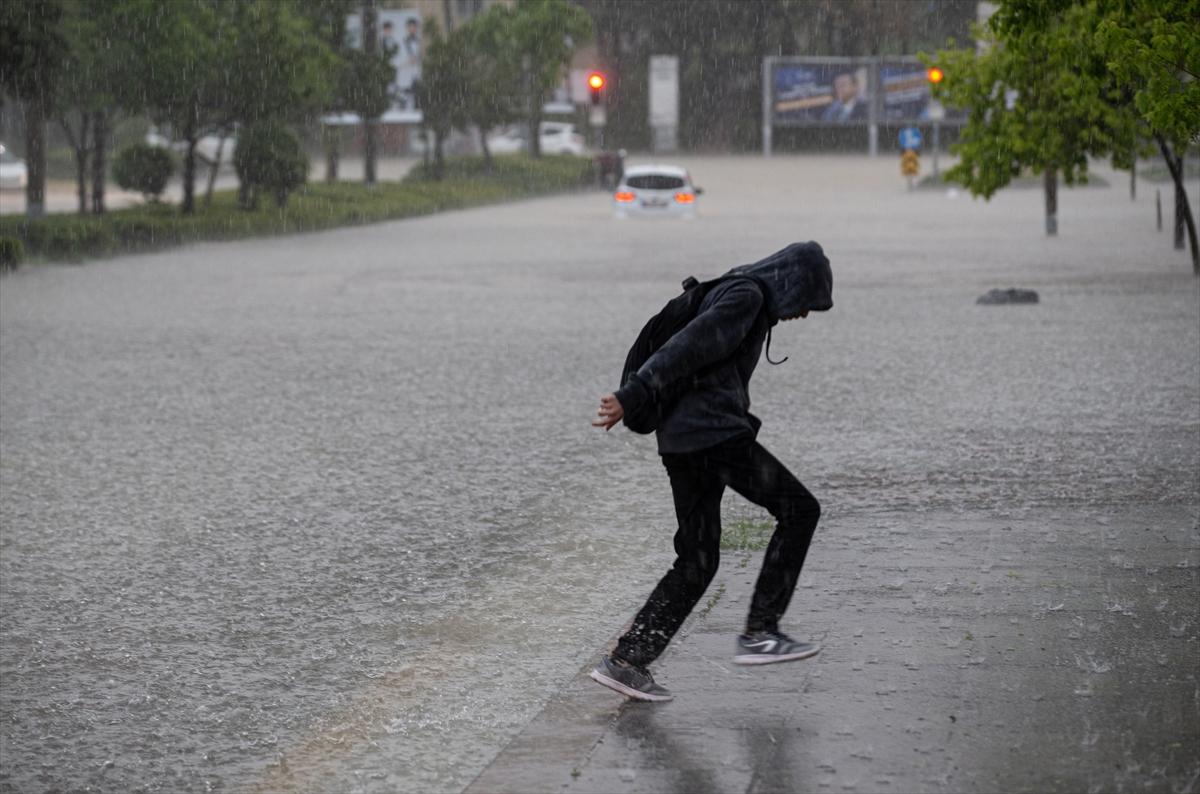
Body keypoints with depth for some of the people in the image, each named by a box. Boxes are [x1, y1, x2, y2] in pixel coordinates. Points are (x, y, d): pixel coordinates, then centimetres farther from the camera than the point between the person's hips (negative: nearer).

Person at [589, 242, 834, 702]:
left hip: (681, 440, 10)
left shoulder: (737, 294, 25)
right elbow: (688, 346, -17)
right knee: (799, 509, 0)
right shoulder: (748, 295, -7)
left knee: (697, 562, 10)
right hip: (714, 434, -10)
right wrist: (632, 398, -23)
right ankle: (760, 631, -2)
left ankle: (627, 661, 4)